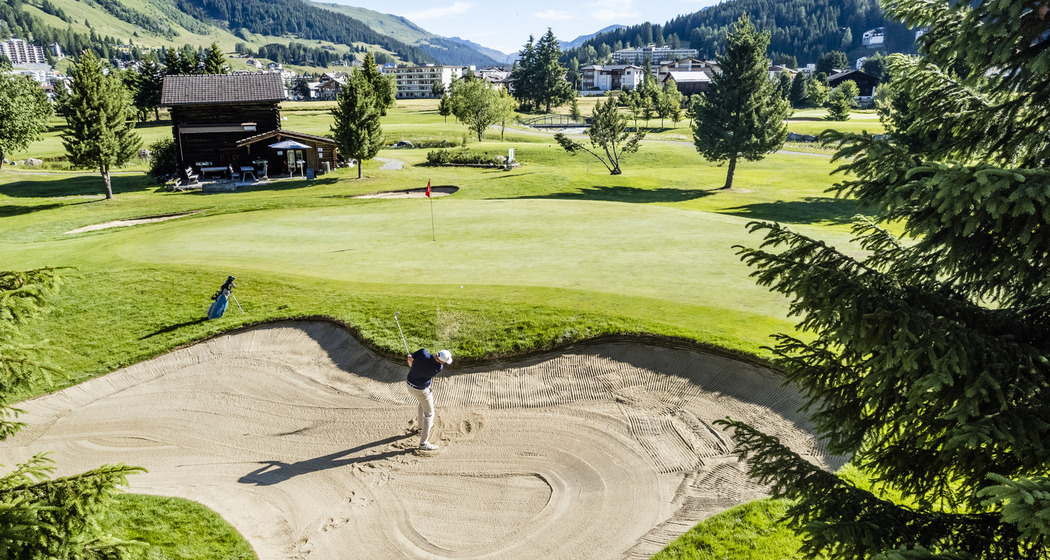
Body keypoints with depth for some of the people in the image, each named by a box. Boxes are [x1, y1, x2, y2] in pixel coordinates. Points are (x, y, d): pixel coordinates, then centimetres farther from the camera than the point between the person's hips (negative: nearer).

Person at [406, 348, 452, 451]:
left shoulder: (422, 352, -23)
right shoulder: (438, 368, -28)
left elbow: (410, 359, -7)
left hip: (409, 384, 6)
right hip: (421, 390, -6)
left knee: (423, 402, 33)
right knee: (429, 414, 11)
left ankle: (422, 427, 51)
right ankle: (423, 444, 11)